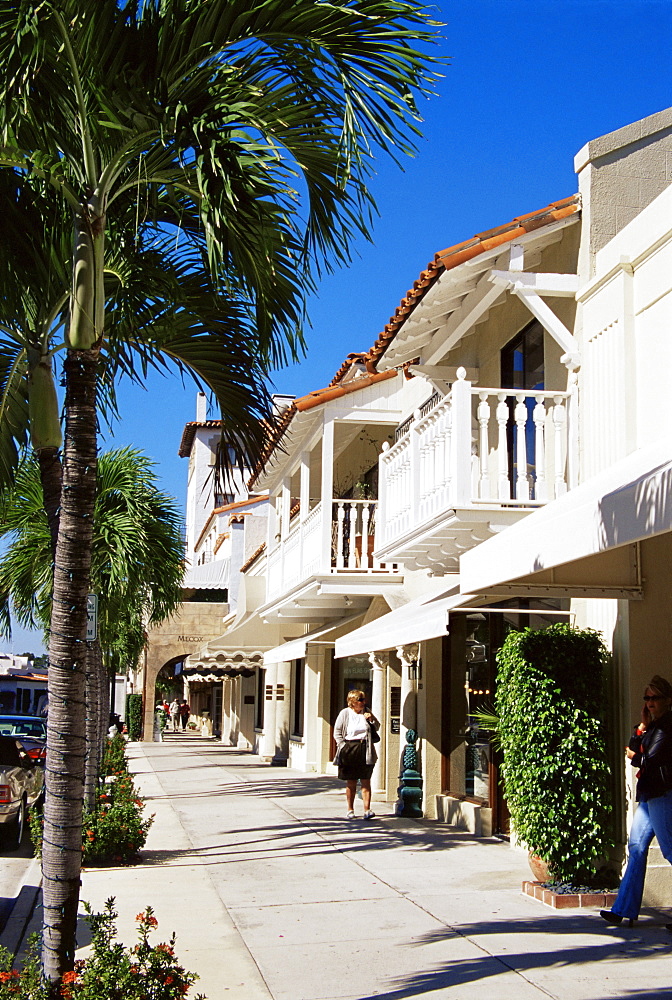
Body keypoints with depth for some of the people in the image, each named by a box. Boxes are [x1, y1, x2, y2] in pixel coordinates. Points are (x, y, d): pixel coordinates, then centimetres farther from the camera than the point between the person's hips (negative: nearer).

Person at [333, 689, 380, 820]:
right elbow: (337, 731, 3)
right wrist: (343, 746, -8)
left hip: (365, 750, 1)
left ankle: (367, 810, -7)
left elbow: (377, 728, 17)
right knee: (351, 782, 7)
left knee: (366, 781, -5)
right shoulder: (345, 713, 1)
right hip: (350, 750, -1)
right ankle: (350, 809, 18)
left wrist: (371, 720, -3)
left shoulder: (366, 711, 9)